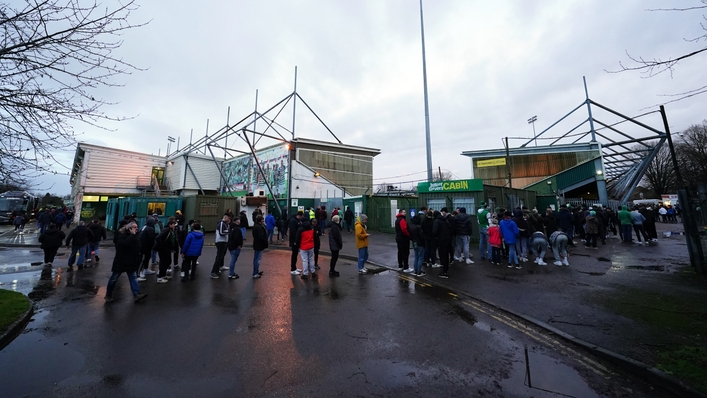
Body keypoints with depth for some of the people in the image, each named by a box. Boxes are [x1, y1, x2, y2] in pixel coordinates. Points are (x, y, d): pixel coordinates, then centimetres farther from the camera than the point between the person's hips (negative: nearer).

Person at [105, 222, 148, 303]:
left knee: (133, 278, 0)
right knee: (114, 278, 9)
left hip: (131, 262, 6)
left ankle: (136, 294, -3)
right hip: (120, 262, -6)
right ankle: (108, 295, 27)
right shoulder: (121, 235, -13)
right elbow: (126, 243, -34)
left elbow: (138, 248, 12)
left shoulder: (135, 237, 9)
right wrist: (133, 234, -28)